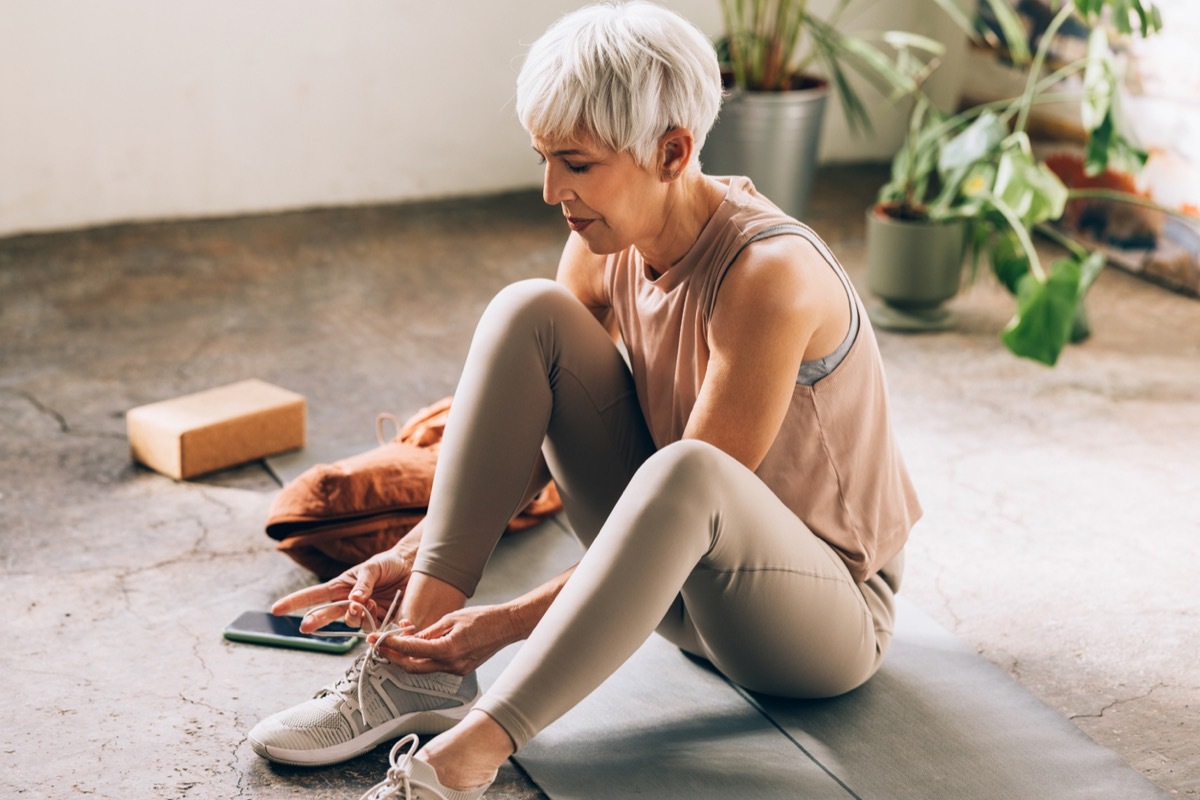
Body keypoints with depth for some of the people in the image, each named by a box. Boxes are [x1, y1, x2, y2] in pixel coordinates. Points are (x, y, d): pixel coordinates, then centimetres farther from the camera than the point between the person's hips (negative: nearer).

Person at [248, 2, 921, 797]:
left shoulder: (768, 274, -28)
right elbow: (530, 434, 0)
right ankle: (419, 665, -17)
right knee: (529, 313, -13)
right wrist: (416, 553, -14)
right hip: (674, 572, 7)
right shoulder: (605, 245, -6)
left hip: (831, 612, -6)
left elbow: (695, 490, -27)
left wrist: (509, 621, -27)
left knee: (687, 472, -42)